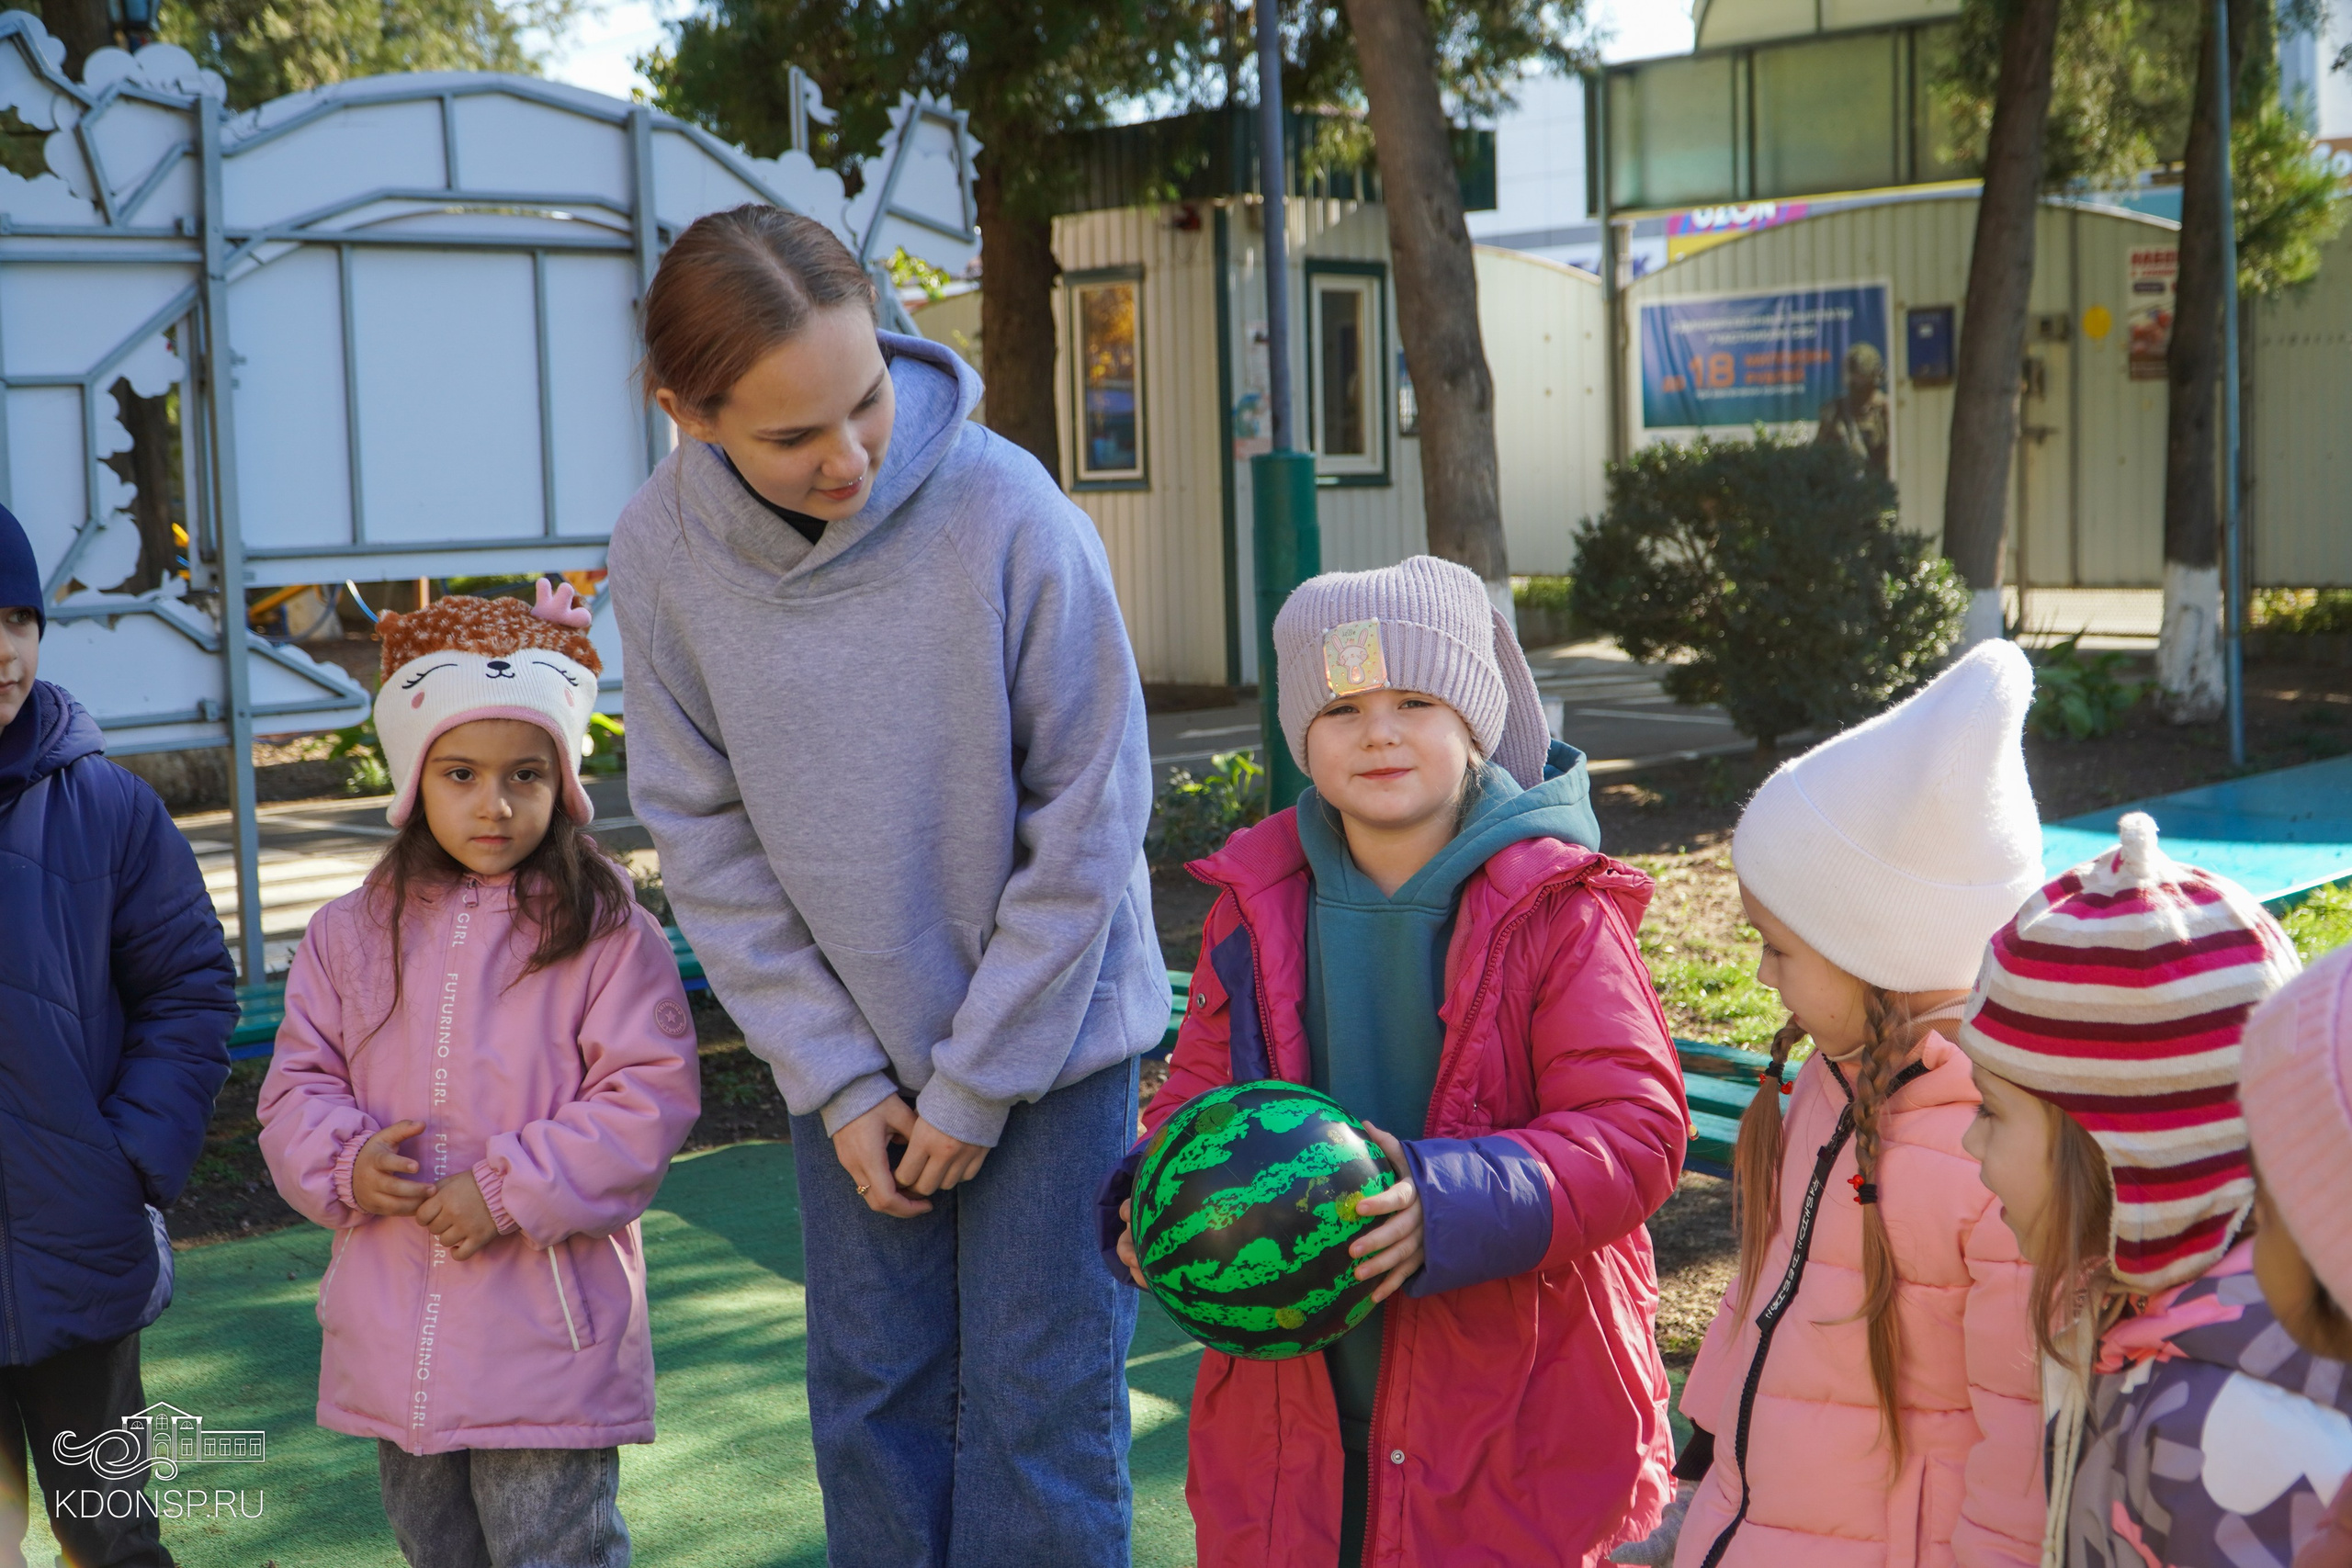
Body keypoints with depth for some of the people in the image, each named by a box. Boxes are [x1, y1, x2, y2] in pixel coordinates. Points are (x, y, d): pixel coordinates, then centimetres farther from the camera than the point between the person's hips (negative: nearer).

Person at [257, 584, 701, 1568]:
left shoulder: (605, 932, -9)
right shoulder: (351, 935, 5)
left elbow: (649, 1097, -13)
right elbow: (296, 1086, 9)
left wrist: (510, 1190, -18)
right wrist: (344, 1164, -12)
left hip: (548, 1329, -5)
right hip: (395, 1329, 5)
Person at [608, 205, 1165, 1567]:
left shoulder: (1009, 514, -24)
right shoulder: (662, 551, -14)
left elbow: (1086, 820, -16)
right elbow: (706, 837, -5)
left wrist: (981, 1083, -12)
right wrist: (834, 1082, -6)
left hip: (1049, 1025, -3)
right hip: (844, 1038, 3)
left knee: (1038, 1403, 3)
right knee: (874, 1394, 12)